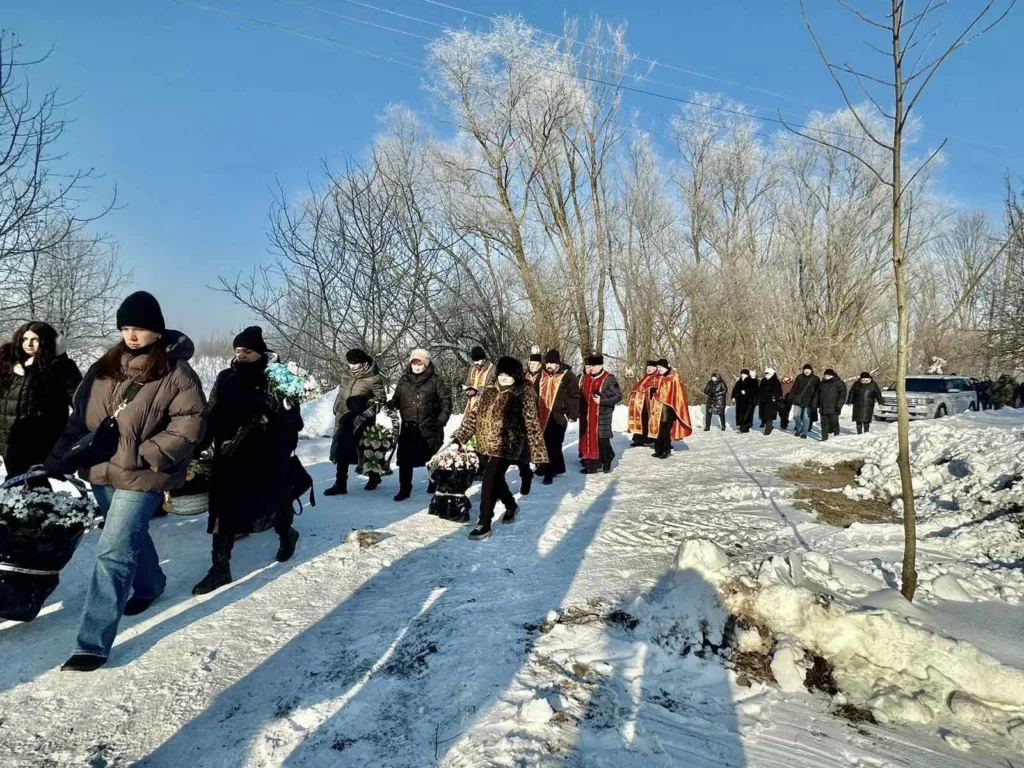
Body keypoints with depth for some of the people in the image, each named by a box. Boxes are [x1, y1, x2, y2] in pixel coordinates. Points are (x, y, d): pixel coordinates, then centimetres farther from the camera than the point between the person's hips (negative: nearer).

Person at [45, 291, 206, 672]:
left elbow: (189, 424, -15)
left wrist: (145, 454, -20)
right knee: (130, 537, 23)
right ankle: (150, 584, 50)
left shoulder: (175, 372, -12)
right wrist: (59, 456, 9)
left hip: (141, 478, -6)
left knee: (113, 552, -9)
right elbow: (80, 415, 13)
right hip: (101, 471, 6)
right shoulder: (106, 367, 8)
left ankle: (94, 643, -2)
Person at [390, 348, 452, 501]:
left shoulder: (435, 380, -3)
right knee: (405, 459, 0)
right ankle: (404, 489, 12)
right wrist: (387, 405, -8)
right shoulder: (404, 380, 7)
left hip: (430, 427, -2)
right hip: (408, 427, 2)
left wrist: (442, 419, -12)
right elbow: (397, 400, 12)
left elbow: (446, 400, -3)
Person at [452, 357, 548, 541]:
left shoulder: (523, 394, -9)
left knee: (490, 482, -9)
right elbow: (474, 414, 13)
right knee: (495, 479, 20)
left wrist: (538, 451, -13)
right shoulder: (488, 391, 8)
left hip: (505, 446, -6)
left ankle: (484, 524, 4)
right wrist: (460, 436, 9)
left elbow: (531, 423, -11)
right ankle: (511, 506, 47)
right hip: (485, 444, 6)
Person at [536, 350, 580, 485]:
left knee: (553, 446, -6)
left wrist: (572, 414, -14)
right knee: (547, 444, 14)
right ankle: (558, 468, 30)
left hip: (559, 416, -6)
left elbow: (574, 396, -8)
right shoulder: (542, 375, 13)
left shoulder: (568, 375, -5)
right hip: (543, 416, 6)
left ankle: (549, 473, -1)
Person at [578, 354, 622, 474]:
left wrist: (602, 401, -16)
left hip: (601, 416, -6)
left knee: (602, 439, -6)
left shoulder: (609, 379, -7)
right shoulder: (585, 378, 12)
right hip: (587, 416, 6)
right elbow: (580, 394, 24)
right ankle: (591, 464, 13)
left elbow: (618, 396, -9)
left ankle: (607, 462, 13)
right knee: (587, 438, 6)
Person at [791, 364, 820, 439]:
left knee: (806, 417, 0)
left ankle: (804, 432, 10)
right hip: (798, 400, 2)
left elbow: (817, 392, -1)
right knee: (797, 415, 4)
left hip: (808, 402, -2)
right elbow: (794, 388, 7)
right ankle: (798, 429, 26)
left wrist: (815, 403, -8)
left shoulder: (815, 379, -1)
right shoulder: (799, 377, 3)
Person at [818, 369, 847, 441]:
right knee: (824, 423, 6)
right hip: (823, 407, 5)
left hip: (833, 408, -5)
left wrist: (839, 405, -18)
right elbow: (818, 394, 23)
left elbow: (842, 394, -10)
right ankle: (824, 437, 13)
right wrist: (817, 404, 18)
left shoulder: (839, 383, -4)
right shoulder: (822, 383, 14)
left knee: (834, 422, -3)